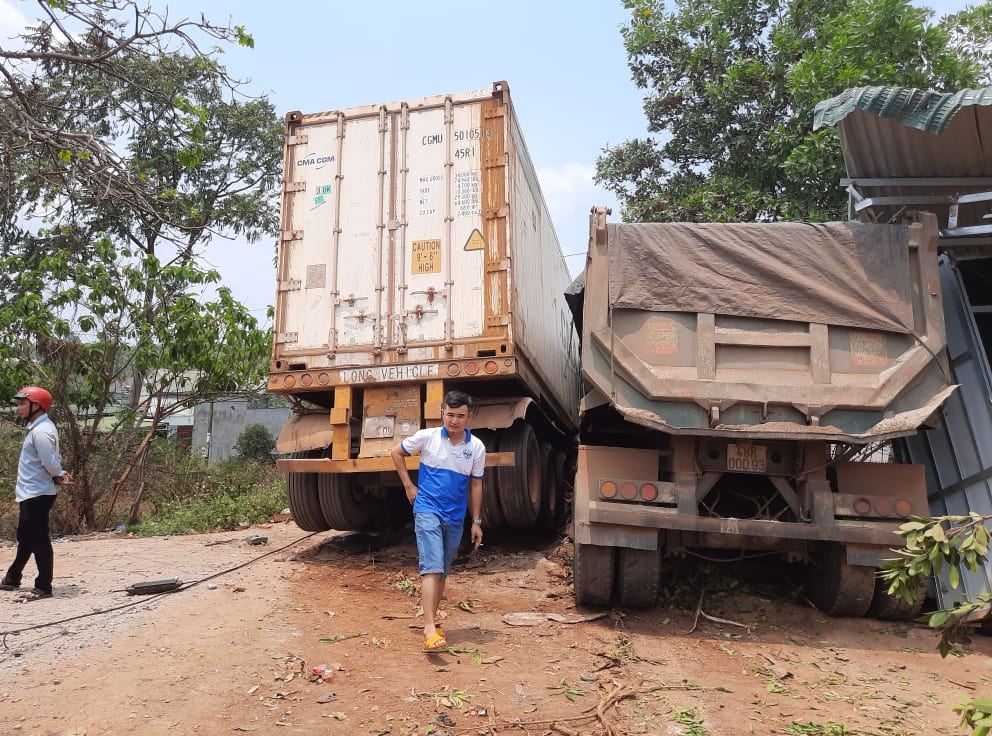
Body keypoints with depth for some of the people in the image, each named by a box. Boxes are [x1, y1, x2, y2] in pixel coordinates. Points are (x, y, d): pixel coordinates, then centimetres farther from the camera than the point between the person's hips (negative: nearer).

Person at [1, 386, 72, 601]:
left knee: (38, 539, -4)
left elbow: (51, 463, -24)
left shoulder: (41, 431, -20)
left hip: (37, 494, -11)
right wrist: (59, 476, -2)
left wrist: (58, 476, -5)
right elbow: (52, 462, 15)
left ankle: (44, 587, 4)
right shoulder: (37, 428, 13)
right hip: (30, 493, 11)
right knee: (25, 537, 22)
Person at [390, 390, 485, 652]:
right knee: (432, 568, -15)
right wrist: (409, 485, 3)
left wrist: (476, 521, 7)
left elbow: (475, 485, 7)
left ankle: (432, 620, 30)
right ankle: (429, 628, -16)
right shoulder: (426, 437, -8)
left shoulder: (476, 447, -2)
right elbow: (397, 453, 8)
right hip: (427, 510, -3)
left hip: (455, 518, 4)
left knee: (442, 573, 14)